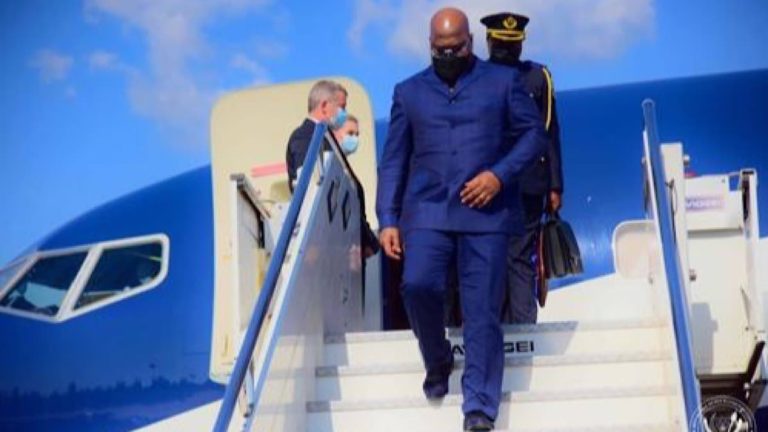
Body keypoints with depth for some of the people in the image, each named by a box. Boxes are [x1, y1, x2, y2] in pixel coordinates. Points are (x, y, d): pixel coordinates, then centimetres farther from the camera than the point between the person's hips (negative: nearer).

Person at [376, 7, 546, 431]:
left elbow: (534, 133, 6)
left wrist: (499, 174, -9)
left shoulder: (501, 82, 9)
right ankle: (437, 362, 9)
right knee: (418, 284, -20)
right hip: (426, 210, 1)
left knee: (482, 312, -4)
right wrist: (387, 220, 3)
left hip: (486, 212, -1)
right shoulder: (408, 91, 13)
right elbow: (392, 161, 12)